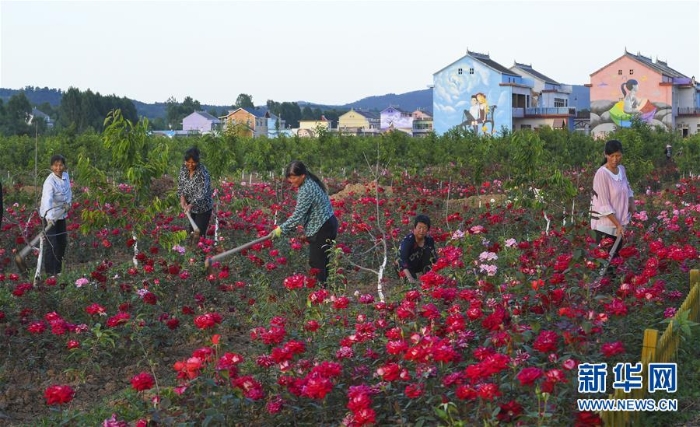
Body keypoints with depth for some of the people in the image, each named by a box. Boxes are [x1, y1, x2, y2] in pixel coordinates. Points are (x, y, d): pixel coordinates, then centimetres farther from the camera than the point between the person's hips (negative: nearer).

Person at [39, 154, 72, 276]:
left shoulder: (66, 176, -2)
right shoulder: (50, 182, -26)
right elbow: (47, 199, -40)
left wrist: (68, 202, -10)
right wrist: (49, 217, -55)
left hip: (61, 215, 8)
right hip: (50, 216, -8)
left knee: (62, 242, 17)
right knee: (51, 245, -8)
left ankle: (58, 269, 32)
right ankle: (50, 273, 1)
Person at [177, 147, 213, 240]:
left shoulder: (202, 173, -25)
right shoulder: (184, 169, -5)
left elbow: (202, 193, -32)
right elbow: (180, 184, 7)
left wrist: (191, 205, -46)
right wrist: (182, 197, -12)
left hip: (203, 208, -6)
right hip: (190, 208, 6)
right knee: (191, 231, 14)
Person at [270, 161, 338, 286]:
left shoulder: (306, 189, -20)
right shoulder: (311, 182, 11)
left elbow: (298, 215, -20)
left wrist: (281, 229, -13)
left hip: (322, 229, -10)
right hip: (327, 225, 10)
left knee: (316, 264, -7)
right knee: (322, 261, 13)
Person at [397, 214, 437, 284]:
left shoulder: (429, 240, -10)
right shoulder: (407, 240, -27)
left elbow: (434, 258, -7)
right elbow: (402, 259, -38)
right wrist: (410, 278, -51)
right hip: (408, 268, -6)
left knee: (428, 250, -19)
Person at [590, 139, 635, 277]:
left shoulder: (622, 169, 3)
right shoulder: (602, 174, -18)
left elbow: (627, 188, 23)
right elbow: (604, 205, -20)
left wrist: (631, 202, 4)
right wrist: (617, 224, -20)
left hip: (619, 221, 7)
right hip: (605, 224, -7)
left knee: (617, 253, 13)